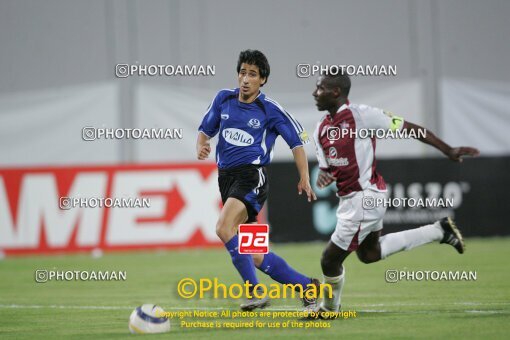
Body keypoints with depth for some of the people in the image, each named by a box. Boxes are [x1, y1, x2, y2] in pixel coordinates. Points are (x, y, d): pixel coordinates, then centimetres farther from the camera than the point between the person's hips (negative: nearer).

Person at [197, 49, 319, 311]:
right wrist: (201, 147, -3)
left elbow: (297, 139, 4)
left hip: (252, 175, -6)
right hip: (226, 177, 6)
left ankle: (255, 291, -24)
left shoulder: (271, 110, -4)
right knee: (253, 256, 4)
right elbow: (206, 129, 19)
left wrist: (304, 179, -1)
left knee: (224, 227, -31)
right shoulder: (223, 99, 7)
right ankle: (306, 286, 17)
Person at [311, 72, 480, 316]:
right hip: (349, 199, 9)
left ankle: (329, 309, 22)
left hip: (364, 198, -9)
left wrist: (448, 151, -12)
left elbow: (410, 129, -12)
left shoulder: (361, 115, -16)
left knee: (330, 259, -3)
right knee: (369, 254, 25)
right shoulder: (321, 129, 7)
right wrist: (323, 176, -12)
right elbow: (326, 167, 14)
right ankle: (439, 231, 29)